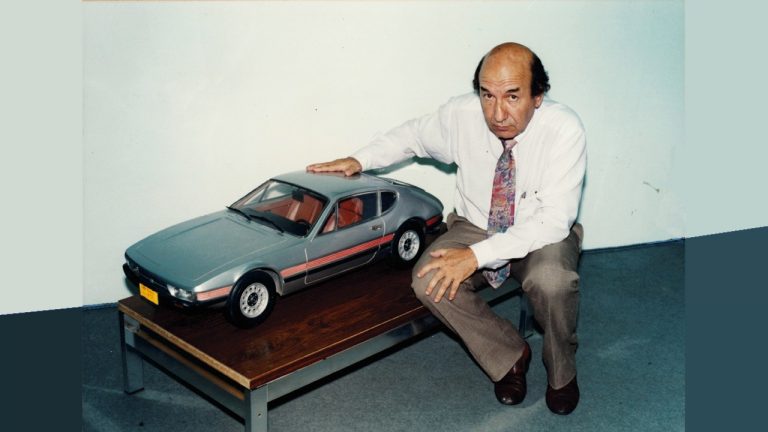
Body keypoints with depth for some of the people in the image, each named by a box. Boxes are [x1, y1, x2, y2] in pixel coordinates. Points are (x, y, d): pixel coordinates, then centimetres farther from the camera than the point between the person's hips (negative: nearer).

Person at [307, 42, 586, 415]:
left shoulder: (564, 129, -26)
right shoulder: (460, 114, -16)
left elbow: (554, 219, -30)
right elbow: (413, 135, 7)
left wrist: (478, 255, -37)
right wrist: (359, 160, -6)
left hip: (542, 237, -2)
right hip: (475, 227, 3)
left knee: (552, 281, -36)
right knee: (428, 282, -26)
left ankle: (561, 371, -1)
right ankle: (509, 357, 1)